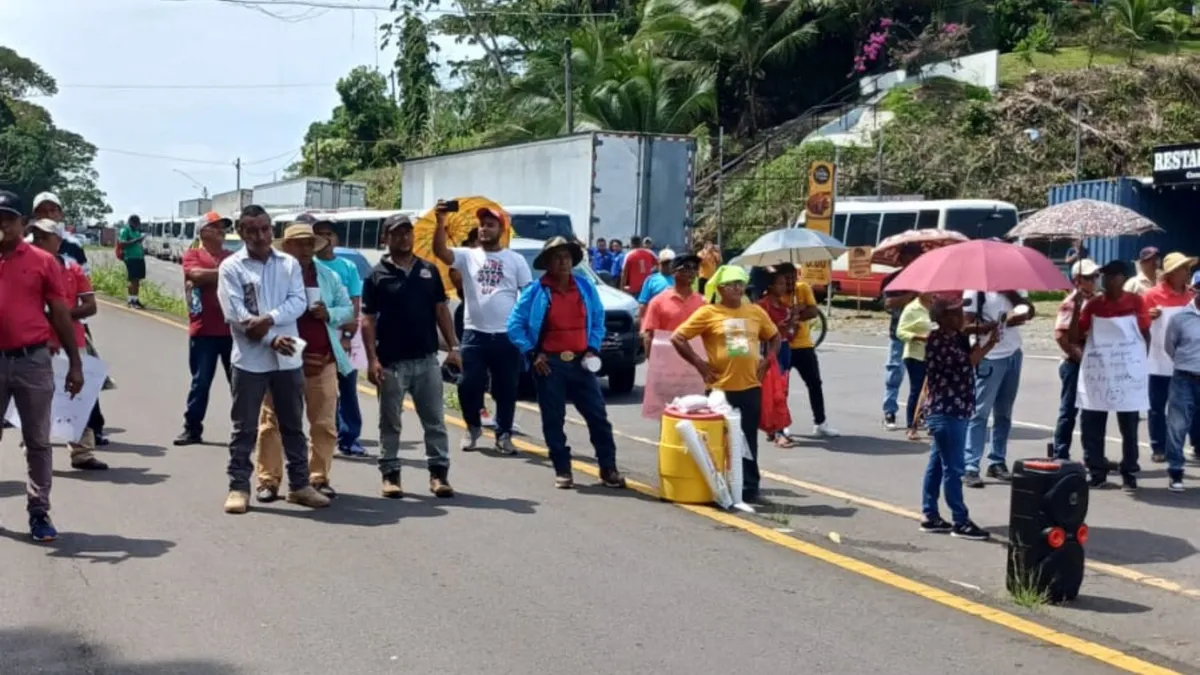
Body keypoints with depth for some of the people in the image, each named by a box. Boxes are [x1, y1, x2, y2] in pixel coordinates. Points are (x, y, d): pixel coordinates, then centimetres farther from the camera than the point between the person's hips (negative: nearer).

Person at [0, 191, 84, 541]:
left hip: (33, 360, -2)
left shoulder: (43, 261, 0)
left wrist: (74, 363, 1)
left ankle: (39, 512, 13)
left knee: (37, 441, 6)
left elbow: (60, 314, 2)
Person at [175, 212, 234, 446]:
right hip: (204, 330, -3)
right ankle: (192, 428, 12)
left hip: (232, 328, 3)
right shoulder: (192, 255, 3)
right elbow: (197, 275, -17)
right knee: (201, 381, 3)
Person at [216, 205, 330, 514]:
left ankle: (299, 485, 21)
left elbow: (298, 302, -3)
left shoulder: (289, 263, 7)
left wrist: (269, 319, -19)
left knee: (293, 425, 11)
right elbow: (235, 314, -11)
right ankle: (239, 487, 12)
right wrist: (271, 339, -18)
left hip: (287, 358, 3)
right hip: (250, 359, -3)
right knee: (244, 428, 4)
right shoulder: (231, 267, -3)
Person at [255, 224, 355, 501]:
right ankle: (268, 480, 9)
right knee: (273, 422, 2)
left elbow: (347, 309, 11)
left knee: (324, 423, 7)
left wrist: (329, 314, -10)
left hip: (322, 359, 4)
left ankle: (319, 478, 18)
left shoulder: (328, 276, 11)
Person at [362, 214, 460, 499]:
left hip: (427, 359, 3)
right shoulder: (377, 274, -1)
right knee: (390, 423, 6)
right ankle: (390, 475, 14)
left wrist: (453, 346, 0)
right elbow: (368, 320, -3)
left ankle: (439, 473, 11)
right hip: (391, 363, -3)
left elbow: (441, 311, 10)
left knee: (434, 420, 5)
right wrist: (372, 359, -12)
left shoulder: (429, 271, 9)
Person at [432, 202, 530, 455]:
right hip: (474, 334, 0)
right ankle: (473, 427, 25)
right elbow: (440, 251, -13)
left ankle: (503, 435, 18)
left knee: (506, 388, 6)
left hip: (507, 335, 0)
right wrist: (441, 220, -25)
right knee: (469, 385, 3)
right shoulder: (467, 256, 4)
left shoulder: (516, 260, 5)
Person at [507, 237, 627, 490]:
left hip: (580, 362, 2)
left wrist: (593, 348, 2)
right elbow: (515, 324, -1)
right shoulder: (536, 291, -2)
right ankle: (562, 471, 13)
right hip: (549, 364, -2)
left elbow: (598, 319, 15)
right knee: (553, 419, 3)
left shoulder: (586, 286, 7)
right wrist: (531, 353, -9)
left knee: (597, 415, 0)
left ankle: (608, 469, 8)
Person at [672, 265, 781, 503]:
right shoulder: (708, 313, -4)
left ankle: (749, 486, 16)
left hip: (750, 386, 3)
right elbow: (677, 338, -5)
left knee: (748, 439, 8)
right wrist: (699, 364, -8)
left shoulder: (755, 312, 8)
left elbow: (775, 337, 22)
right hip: (721, 387, -3)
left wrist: (766, 360, 7)